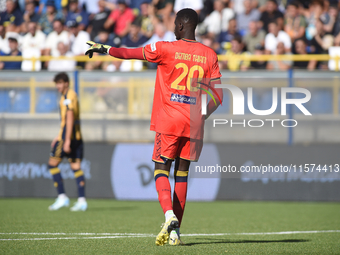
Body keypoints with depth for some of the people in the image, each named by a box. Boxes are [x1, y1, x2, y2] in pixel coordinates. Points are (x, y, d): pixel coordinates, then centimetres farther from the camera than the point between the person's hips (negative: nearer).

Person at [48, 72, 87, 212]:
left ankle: (62, 197, -8)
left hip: (68, 135, -9)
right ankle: (81, 200, -1)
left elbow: (69, 119, -19)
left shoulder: (68, 97, -12)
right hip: (77, 136, 9)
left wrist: (67, 141, -23)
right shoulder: (72, 95, 19)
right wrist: (59, 137, 31)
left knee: (52, 163, -3)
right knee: (76, 167, 5)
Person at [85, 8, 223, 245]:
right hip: (194, 126, 3)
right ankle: (175, 231, 5)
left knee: (161, 170, 4)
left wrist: (104, 48, 15)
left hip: (169, 121, -3)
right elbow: (217, 94, 6)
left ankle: (170, 215, -21)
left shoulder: (166, 49, -4)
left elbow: (130, 53, 2)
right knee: (182, 174, 8)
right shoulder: (209, 55, 6)